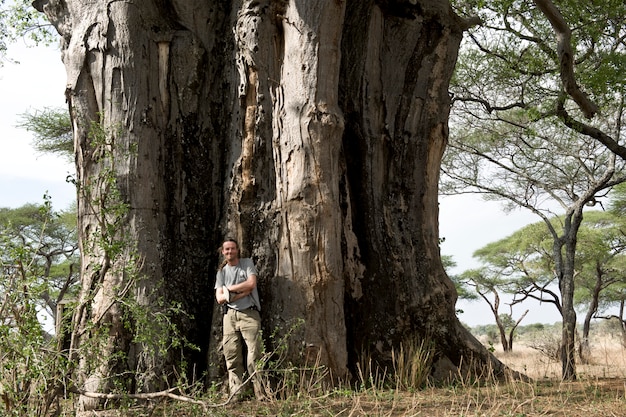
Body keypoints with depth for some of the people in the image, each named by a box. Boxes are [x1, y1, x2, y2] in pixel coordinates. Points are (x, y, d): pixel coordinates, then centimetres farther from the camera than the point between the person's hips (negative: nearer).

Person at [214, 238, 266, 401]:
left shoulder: (247, 263, 10)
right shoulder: (221, 272, 16)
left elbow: (251, 284, -6)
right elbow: (219, 298, 6)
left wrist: (229, 289, 0)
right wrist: (242, 292, -6)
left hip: (249, 313, -3)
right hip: (230, 315, 3)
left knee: (254, 355, -14)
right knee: (232, 357, -4)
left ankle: (261, 394, -16)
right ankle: (235, 395, -3)